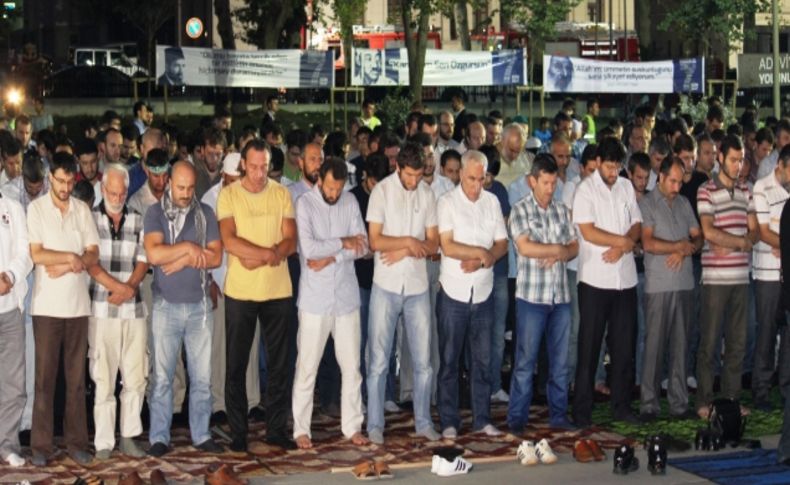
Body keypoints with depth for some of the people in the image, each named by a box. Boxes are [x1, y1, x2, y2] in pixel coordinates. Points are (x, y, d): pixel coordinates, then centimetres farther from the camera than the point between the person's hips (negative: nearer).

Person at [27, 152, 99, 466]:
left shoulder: (83, 210, 8)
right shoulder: (36, 208, 0)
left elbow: (93, 255, 3)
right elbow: (35, 254, -8)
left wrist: (66, 267, -11)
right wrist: (71, 257, -8)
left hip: (78, 304, 3)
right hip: (47, 305, -3)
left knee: (77, 376, 6)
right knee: (45, 376, -1)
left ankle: (76, 441, 12)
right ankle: (41, 444, 4)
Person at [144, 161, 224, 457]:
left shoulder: (205, 214, 6)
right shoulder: (155, 213, -1)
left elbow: (216, 257, -3)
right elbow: (153, 254, -16)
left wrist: (183, 259, -12)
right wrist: (189, 248, -12)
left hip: (199, 305, 2)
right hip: (166, 306, -2)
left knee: (202, 376, 6)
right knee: (162, 376, 0)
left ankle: (201, 435, 15)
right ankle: (159, 438, 7)